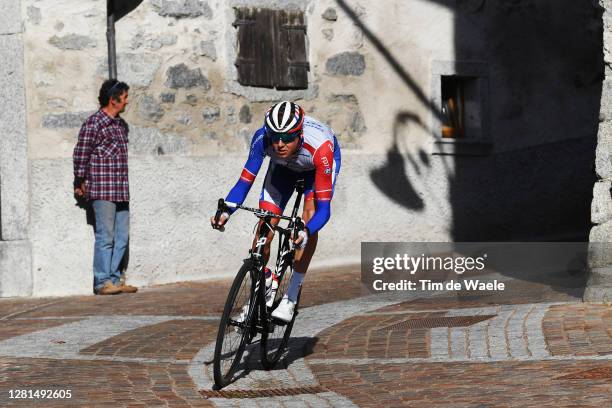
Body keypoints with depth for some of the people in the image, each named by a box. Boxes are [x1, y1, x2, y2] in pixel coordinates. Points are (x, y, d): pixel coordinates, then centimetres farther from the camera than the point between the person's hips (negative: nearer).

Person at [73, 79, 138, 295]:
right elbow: (80, 154, -7)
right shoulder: (94, 123, -9)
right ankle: (102, 282, -3)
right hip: (102, 190, -8)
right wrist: (80, 183, -1)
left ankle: (114, 279, 14)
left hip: (121, 190, 8)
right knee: (105, 237, -7)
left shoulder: (121, 124, 16)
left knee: (121, 237, 8)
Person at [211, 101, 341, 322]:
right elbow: (245, 181, -28)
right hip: (284, 166, 3)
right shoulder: (262, 138, -37)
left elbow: (323, 208, -43)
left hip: (315, 165, -2)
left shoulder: (320, 147, -44)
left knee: (310, 214, -26)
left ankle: (291, 297, -18)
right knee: (264, 227, -10)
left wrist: (306, 232, -62)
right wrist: (225, 212, -46)